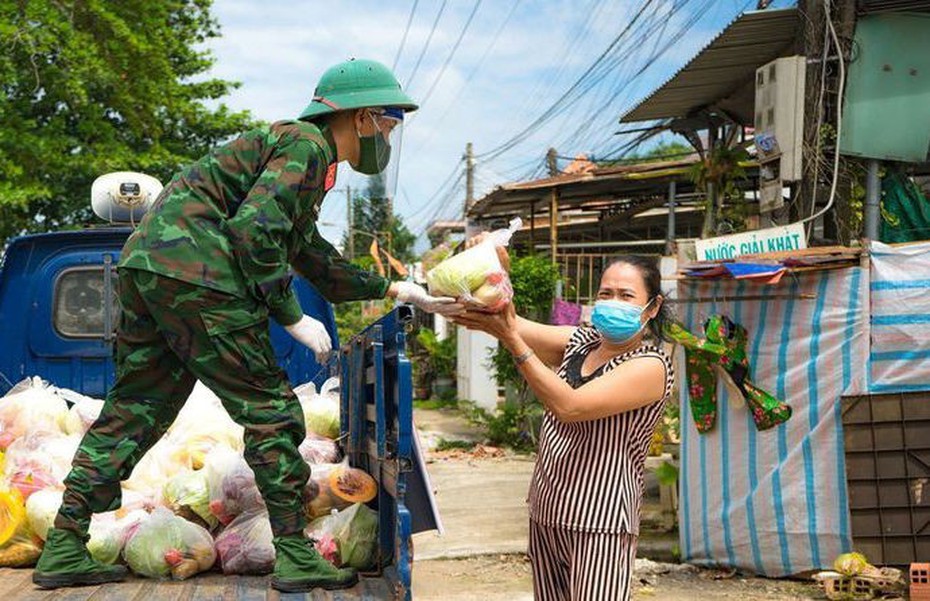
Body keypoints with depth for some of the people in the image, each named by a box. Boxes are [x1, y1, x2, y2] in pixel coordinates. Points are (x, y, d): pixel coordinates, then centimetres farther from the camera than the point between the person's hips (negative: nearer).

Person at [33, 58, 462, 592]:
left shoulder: (296, 145, 28)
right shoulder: (307, 144, -4)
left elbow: (319, 263, 32)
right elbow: (253, 230, -18)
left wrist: (393, 288, 30)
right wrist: (292, 316, -11)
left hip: (145, 266, 10)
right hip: (195, 274, -10)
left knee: (134, 409, 12)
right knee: (270, 411, -3)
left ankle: (64, 548, 14)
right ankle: (295, 555, 1)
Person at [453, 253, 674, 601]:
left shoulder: (651, 365, -12)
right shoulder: (582, 342, 11)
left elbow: (568, 406, -22)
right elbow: (511, 323, 2)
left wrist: (511, 339, -26)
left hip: (599, 522, -7)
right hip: (546, 511, 7)